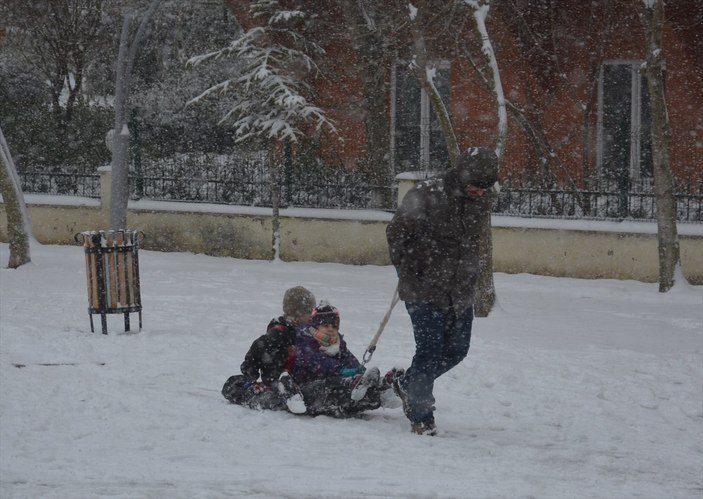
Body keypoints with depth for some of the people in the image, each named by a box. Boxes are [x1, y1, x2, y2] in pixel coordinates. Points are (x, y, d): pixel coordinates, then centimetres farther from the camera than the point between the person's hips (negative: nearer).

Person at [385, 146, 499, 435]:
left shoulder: (481, 200, 0)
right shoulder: (426, 195, -18)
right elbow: (396, 232, -7)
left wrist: (472, 271, 13)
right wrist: (408, 274, -3)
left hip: (460, 292, 6)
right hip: (424, 290, -6)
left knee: (457, 349, 11)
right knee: (430, 351, -7)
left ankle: (408, 384, 34)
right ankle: (421, 416, 7)